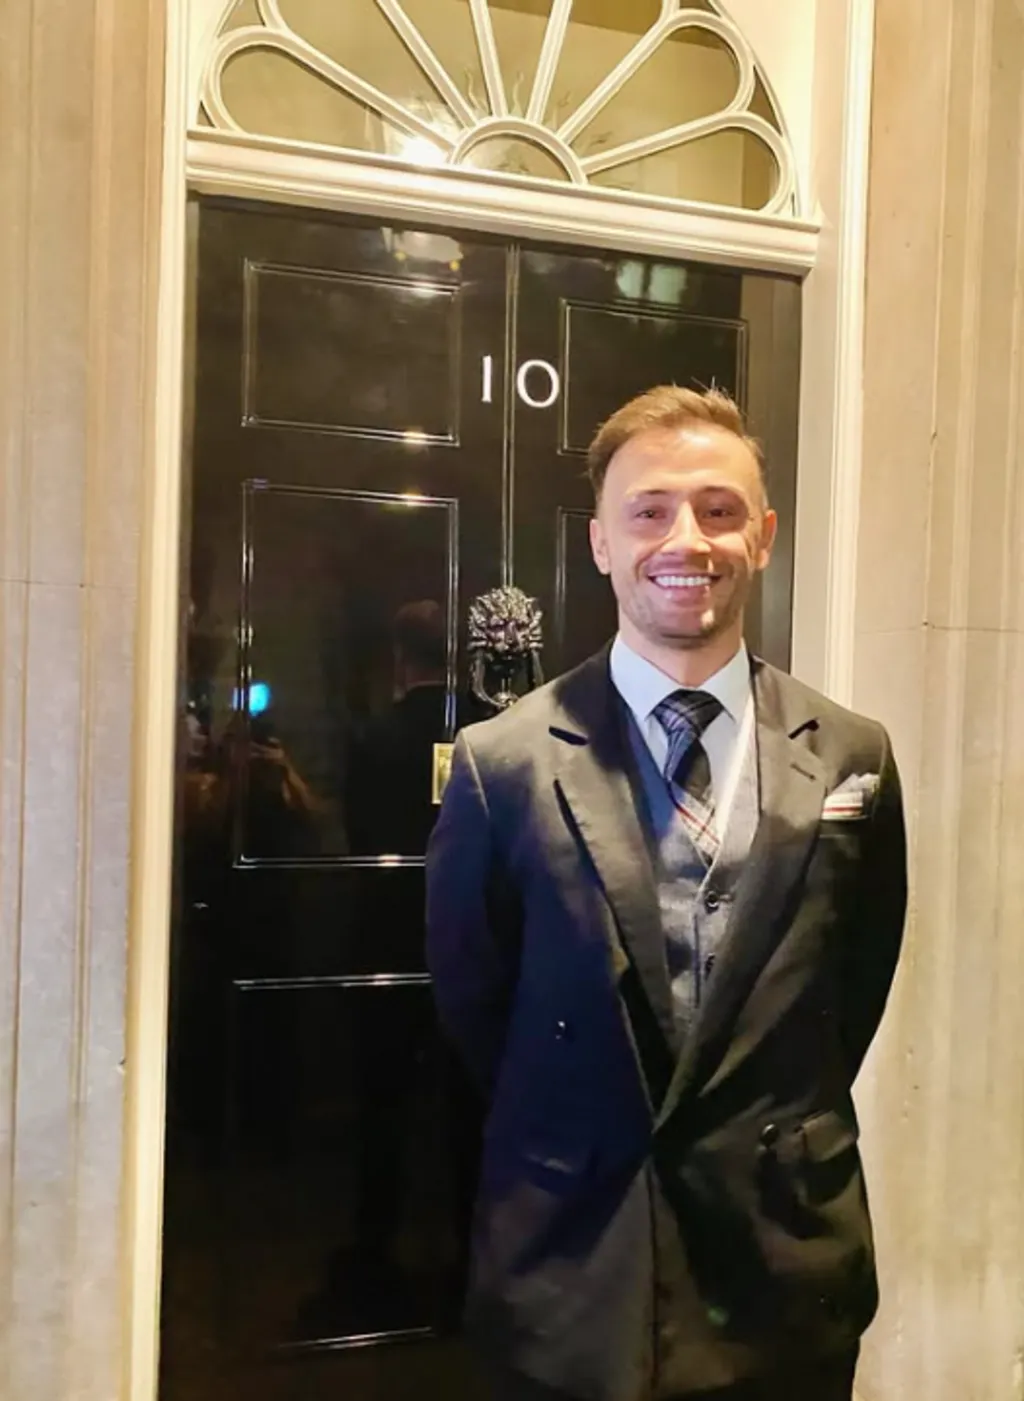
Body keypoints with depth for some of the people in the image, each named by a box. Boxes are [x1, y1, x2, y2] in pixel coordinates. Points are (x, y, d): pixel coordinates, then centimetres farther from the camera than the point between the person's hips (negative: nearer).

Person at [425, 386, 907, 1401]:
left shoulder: (850, 758, -5)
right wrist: (563, 1151, 8)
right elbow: (469, 1000, 0)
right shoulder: (502, 763, -12)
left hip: (788, 1274, 2)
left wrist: (779, 1143, 8)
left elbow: (860, 979, 7)